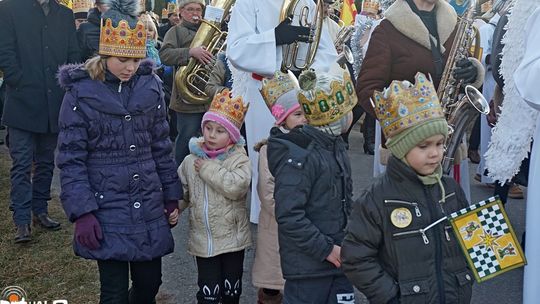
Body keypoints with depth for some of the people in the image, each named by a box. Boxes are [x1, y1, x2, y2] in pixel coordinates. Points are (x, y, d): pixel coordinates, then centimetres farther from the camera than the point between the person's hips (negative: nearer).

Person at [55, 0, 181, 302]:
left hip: (149, 206, 4)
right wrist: (82, 212, -13)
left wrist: (172, 196, 10)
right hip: (107, 209, -3)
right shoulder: (81, 92, -8)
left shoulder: (150, 86, 2)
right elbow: (71, 158, -7)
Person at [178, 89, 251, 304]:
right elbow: (182, 193, 10)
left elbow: (237, 186, -28)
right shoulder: (191, 160, 1)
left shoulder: (238, 159, -10)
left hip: (232, 238, -1)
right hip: (203, 241, 2)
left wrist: (208, 169, -21)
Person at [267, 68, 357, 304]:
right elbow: (288, 216, -24)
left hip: (338, 257, 8)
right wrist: (326, 249, -18)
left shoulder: (335, 145, 8)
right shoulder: (299, 157, -21)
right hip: (308, 264, -8)